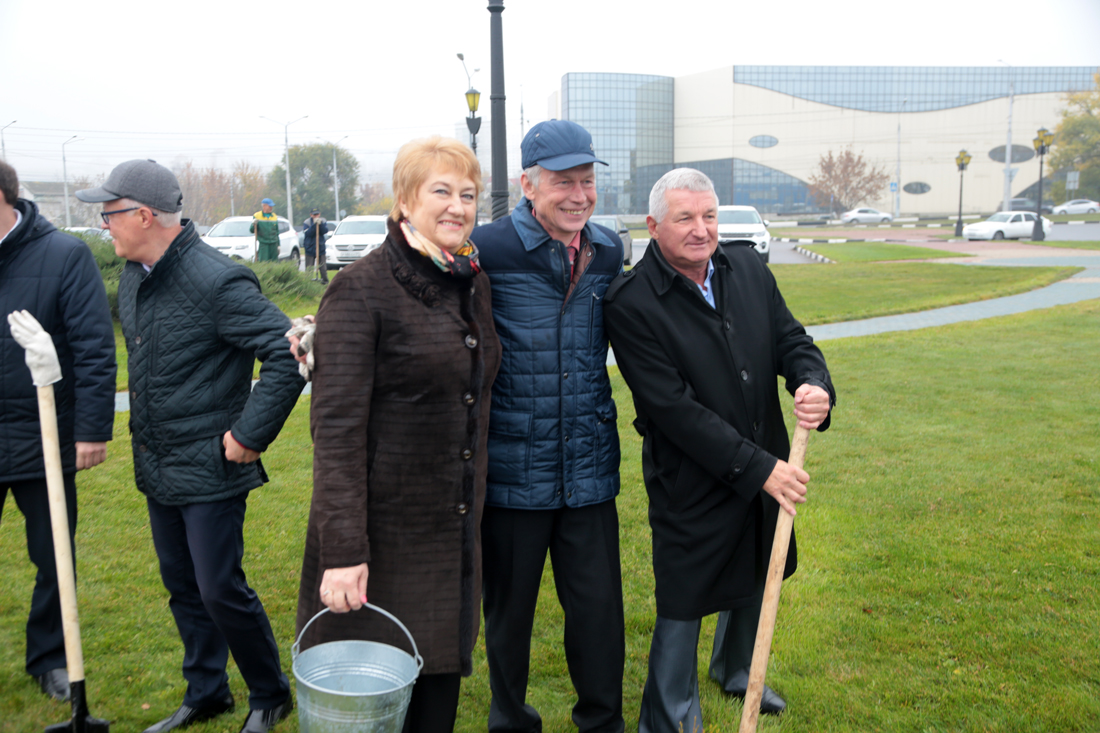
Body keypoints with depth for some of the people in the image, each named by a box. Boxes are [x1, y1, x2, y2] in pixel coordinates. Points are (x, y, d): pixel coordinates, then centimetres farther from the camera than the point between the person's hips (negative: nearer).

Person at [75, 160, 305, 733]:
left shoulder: (217, 282, -21)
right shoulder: (133, 278, 7)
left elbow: (289, 354, -25)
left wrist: (250, 434, -21)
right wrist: (146, 434, 18)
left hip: (209, 471, -8)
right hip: (156, 469, 8)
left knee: (220, 590, -1)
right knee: (182, 587, 18)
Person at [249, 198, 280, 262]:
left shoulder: (274, 217, 13)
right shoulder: (257, 216, 0)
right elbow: (251, 230, -1)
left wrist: (278, 245, 15)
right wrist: (254, 225, -22)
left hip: (273, 244, 4)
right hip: (262, 244, -4)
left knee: (275, 262, 1)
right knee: (263, 262, -12)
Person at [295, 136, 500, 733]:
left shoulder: (473, 283, 9)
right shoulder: (361, 288, -13)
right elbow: (336, 430, -18)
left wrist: (470, 514, 15)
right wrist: (342, 550, -22)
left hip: (454, 529, 6)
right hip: (384, 535, -6)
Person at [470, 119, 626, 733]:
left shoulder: (610, 251, 5)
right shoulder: (488, 250, -12)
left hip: (590, 472, 4)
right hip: (512, 470, -3)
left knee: (600, 609, 11)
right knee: (508, 609, 15)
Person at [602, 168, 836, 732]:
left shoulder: (748, 268, 0)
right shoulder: (631, 303, -20)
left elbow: (791, 340, 6)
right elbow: (674, 409, -23)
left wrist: (815, 384, -18)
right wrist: (758, 468, -23)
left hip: (767, 470, 7)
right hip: (690, 484, -6)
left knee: (754, 578, 26)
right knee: (683, 607, 5)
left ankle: (734, 670, 54)